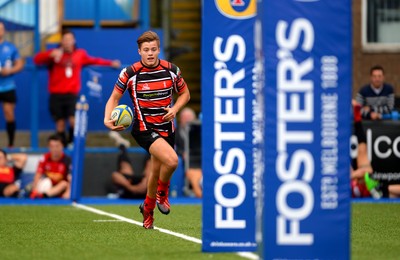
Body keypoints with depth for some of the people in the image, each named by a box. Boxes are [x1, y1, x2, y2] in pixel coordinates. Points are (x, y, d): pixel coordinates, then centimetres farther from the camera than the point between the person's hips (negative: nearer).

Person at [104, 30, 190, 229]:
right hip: (144, 128, -4)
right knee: (171, 161, -26)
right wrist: (108, 119, -16)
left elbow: (185, 94, 13)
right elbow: (114, 98, 1)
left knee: (157, 171, 12)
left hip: (166, 128, 4)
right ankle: (162, 193, 3)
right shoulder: (130, 73, -10)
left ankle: (148, 208, 37)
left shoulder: (171, 70, -1)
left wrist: (174, 109, -7)